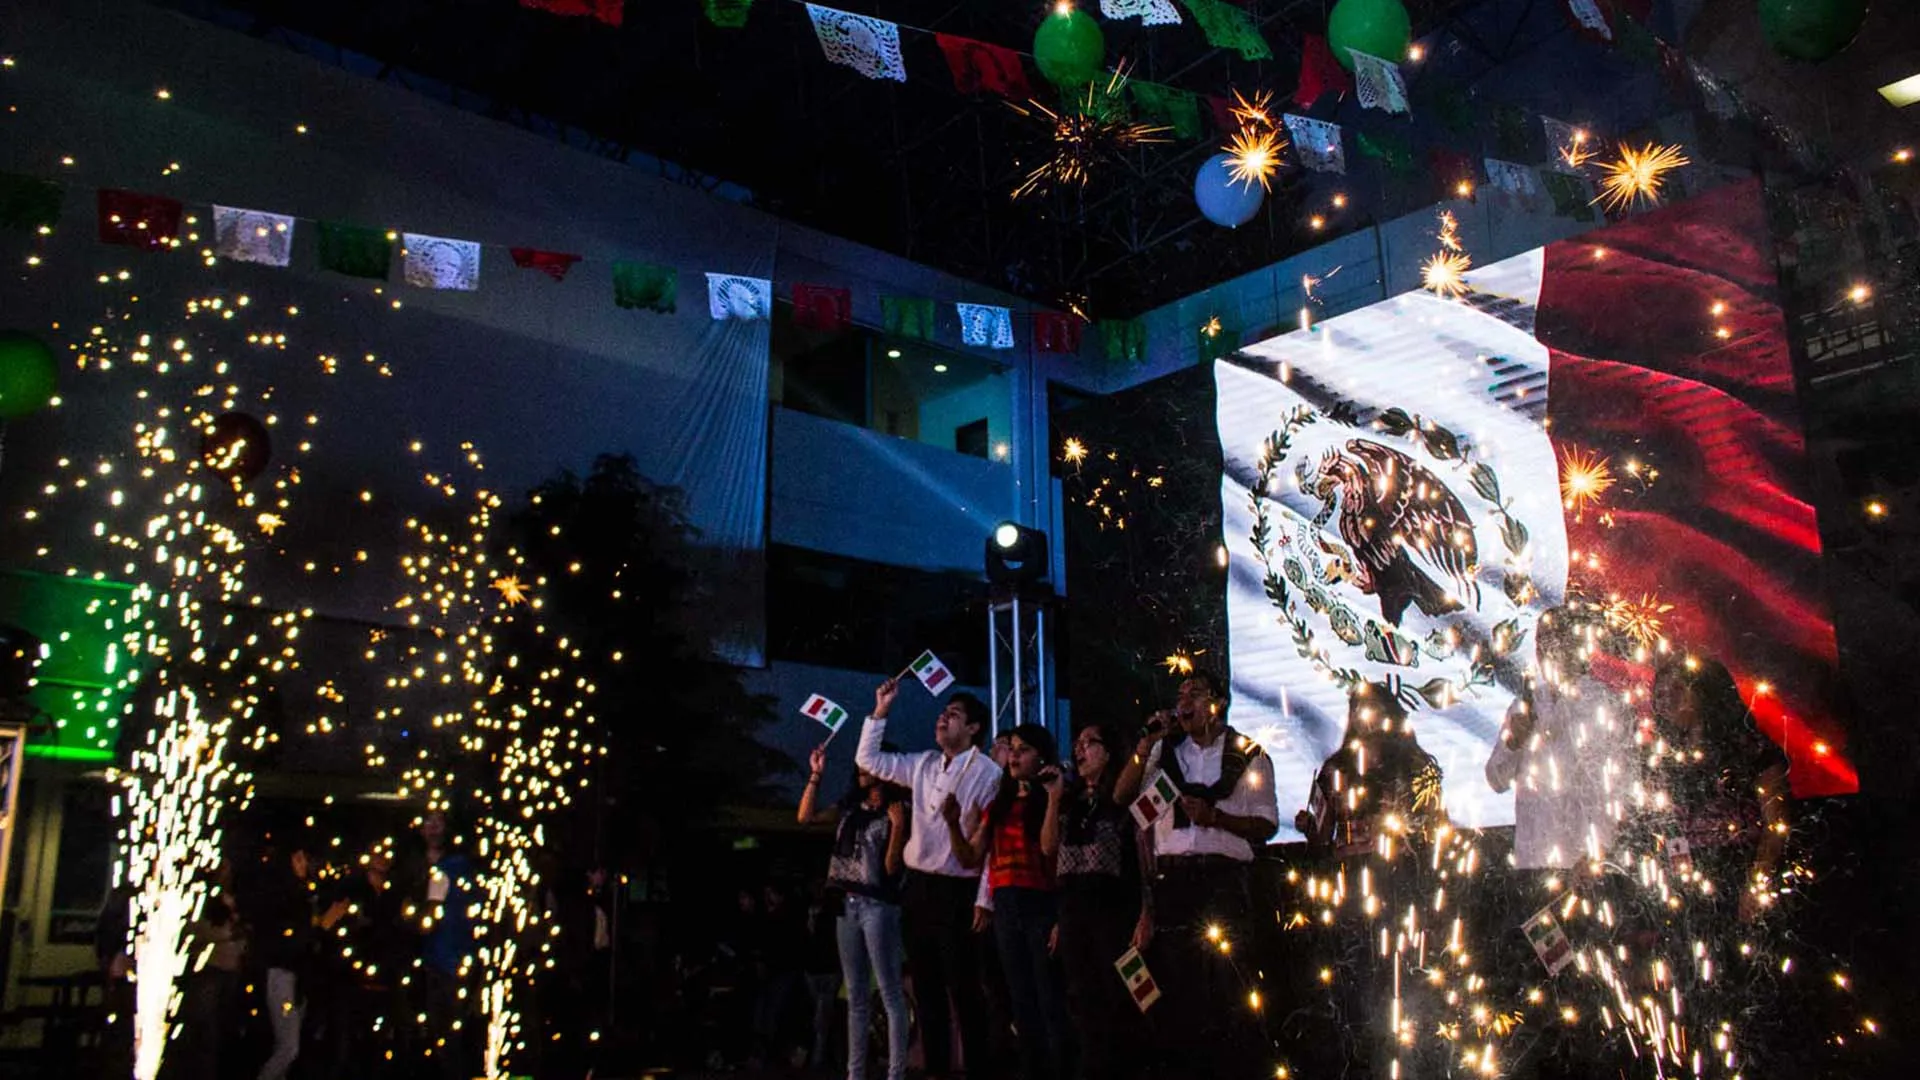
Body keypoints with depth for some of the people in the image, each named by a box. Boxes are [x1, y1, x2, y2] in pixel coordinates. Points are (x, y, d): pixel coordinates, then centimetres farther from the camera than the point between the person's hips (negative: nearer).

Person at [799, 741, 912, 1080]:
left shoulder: (897, 811, -5)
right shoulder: (851, 806, 13)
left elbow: (892, 868, -10)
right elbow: (806, 816, 16)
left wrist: (898, 826, -22)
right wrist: (816, 774, 11)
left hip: (878, 906, -7)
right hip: (847, 904, 7)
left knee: (890, 993, -6)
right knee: (856, 997, 11)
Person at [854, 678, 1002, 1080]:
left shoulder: (988, 773, -9)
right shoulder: (924, 764, 10)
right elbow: (868, 760, 17)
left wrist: (985, 899, -16)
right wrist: (880, 711, 9)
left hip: (957, 891, -6)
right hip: (917, 886, 7)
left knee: (963, 989, -1)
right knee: (925, 986, 12)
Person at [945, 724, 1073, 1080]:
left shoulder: (1051, 801, -1)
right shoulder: (999, 804, 16)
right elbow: (969, 858, 13)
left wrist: (1054, 797, -21)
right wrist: (953, 823, -3)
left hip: (1041, 903, -6)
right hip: (1005, 906, 6)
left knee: (1051, 1001, -5)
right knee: (1022, 1002, 13)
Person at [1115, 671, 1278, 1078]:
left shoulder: (1248, 755, 7)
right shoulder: (1165, 750, 14)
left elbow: (1267, 825, 3)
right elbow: (1122, 795, 5)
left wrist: (1214, 816, -10)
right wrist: (1147, 742, -2)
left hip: (1225, 879, -3)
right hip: (1172, 877, 3)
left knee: (1229, 986, -7)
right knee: (1176, 982, 7)